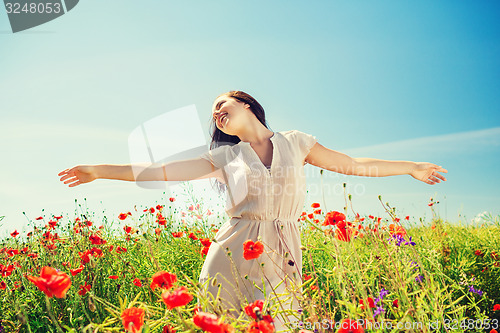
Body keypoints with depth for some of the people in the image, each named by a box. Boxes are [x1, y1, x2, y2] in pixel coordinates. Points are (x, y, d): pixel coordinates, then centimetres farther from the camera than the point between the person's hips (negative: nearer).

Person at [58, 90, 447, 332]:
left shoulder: (295, 141, 11)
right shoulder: (225, 157, 10)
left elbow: (353, 165, 16)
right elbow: (161, 171, 5)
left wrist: (413, 167, 19)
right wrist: (101, 170, 0)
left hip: (282, 259, 0)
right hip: (232, 256, 0)